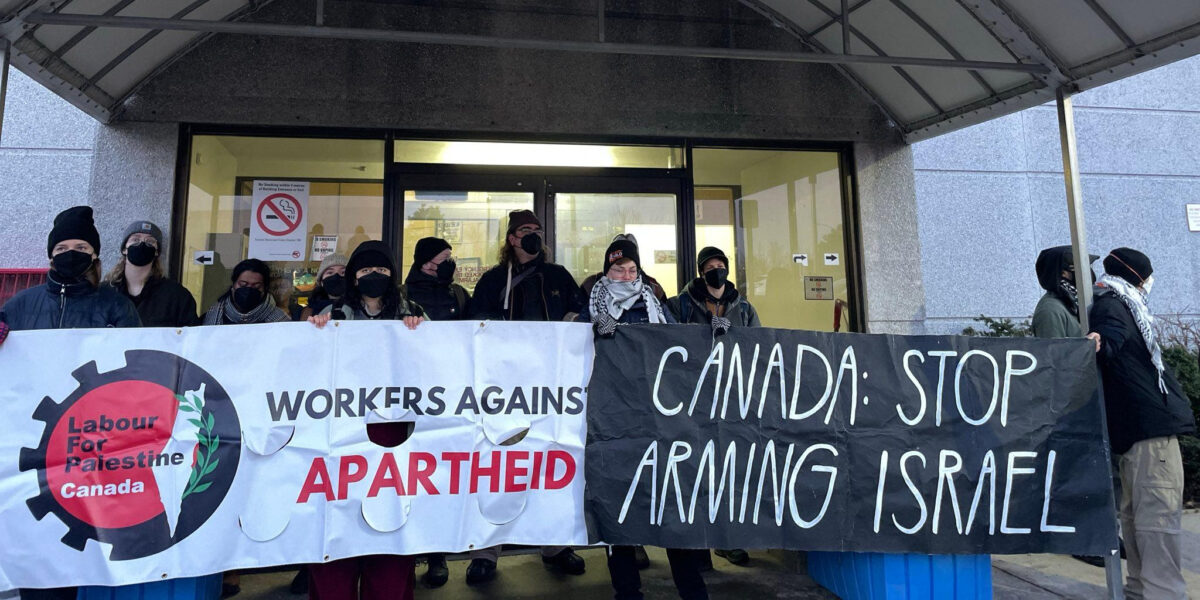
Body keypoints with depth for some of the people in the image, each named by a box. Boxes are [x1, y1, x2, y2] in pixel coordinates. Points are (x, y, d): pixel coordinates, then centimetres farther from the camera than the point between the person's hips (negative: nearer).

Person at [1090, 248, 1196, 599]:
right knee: (1160, 512, -11)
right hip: (1151, 423, -10)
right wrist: (1100, 347, -50)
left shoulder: (1117, 307, 20)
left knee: (1138, 511, 14)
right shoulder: (1113, 307, -10)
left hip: (1139, 423, 10)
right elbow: (1109, 343, -30)